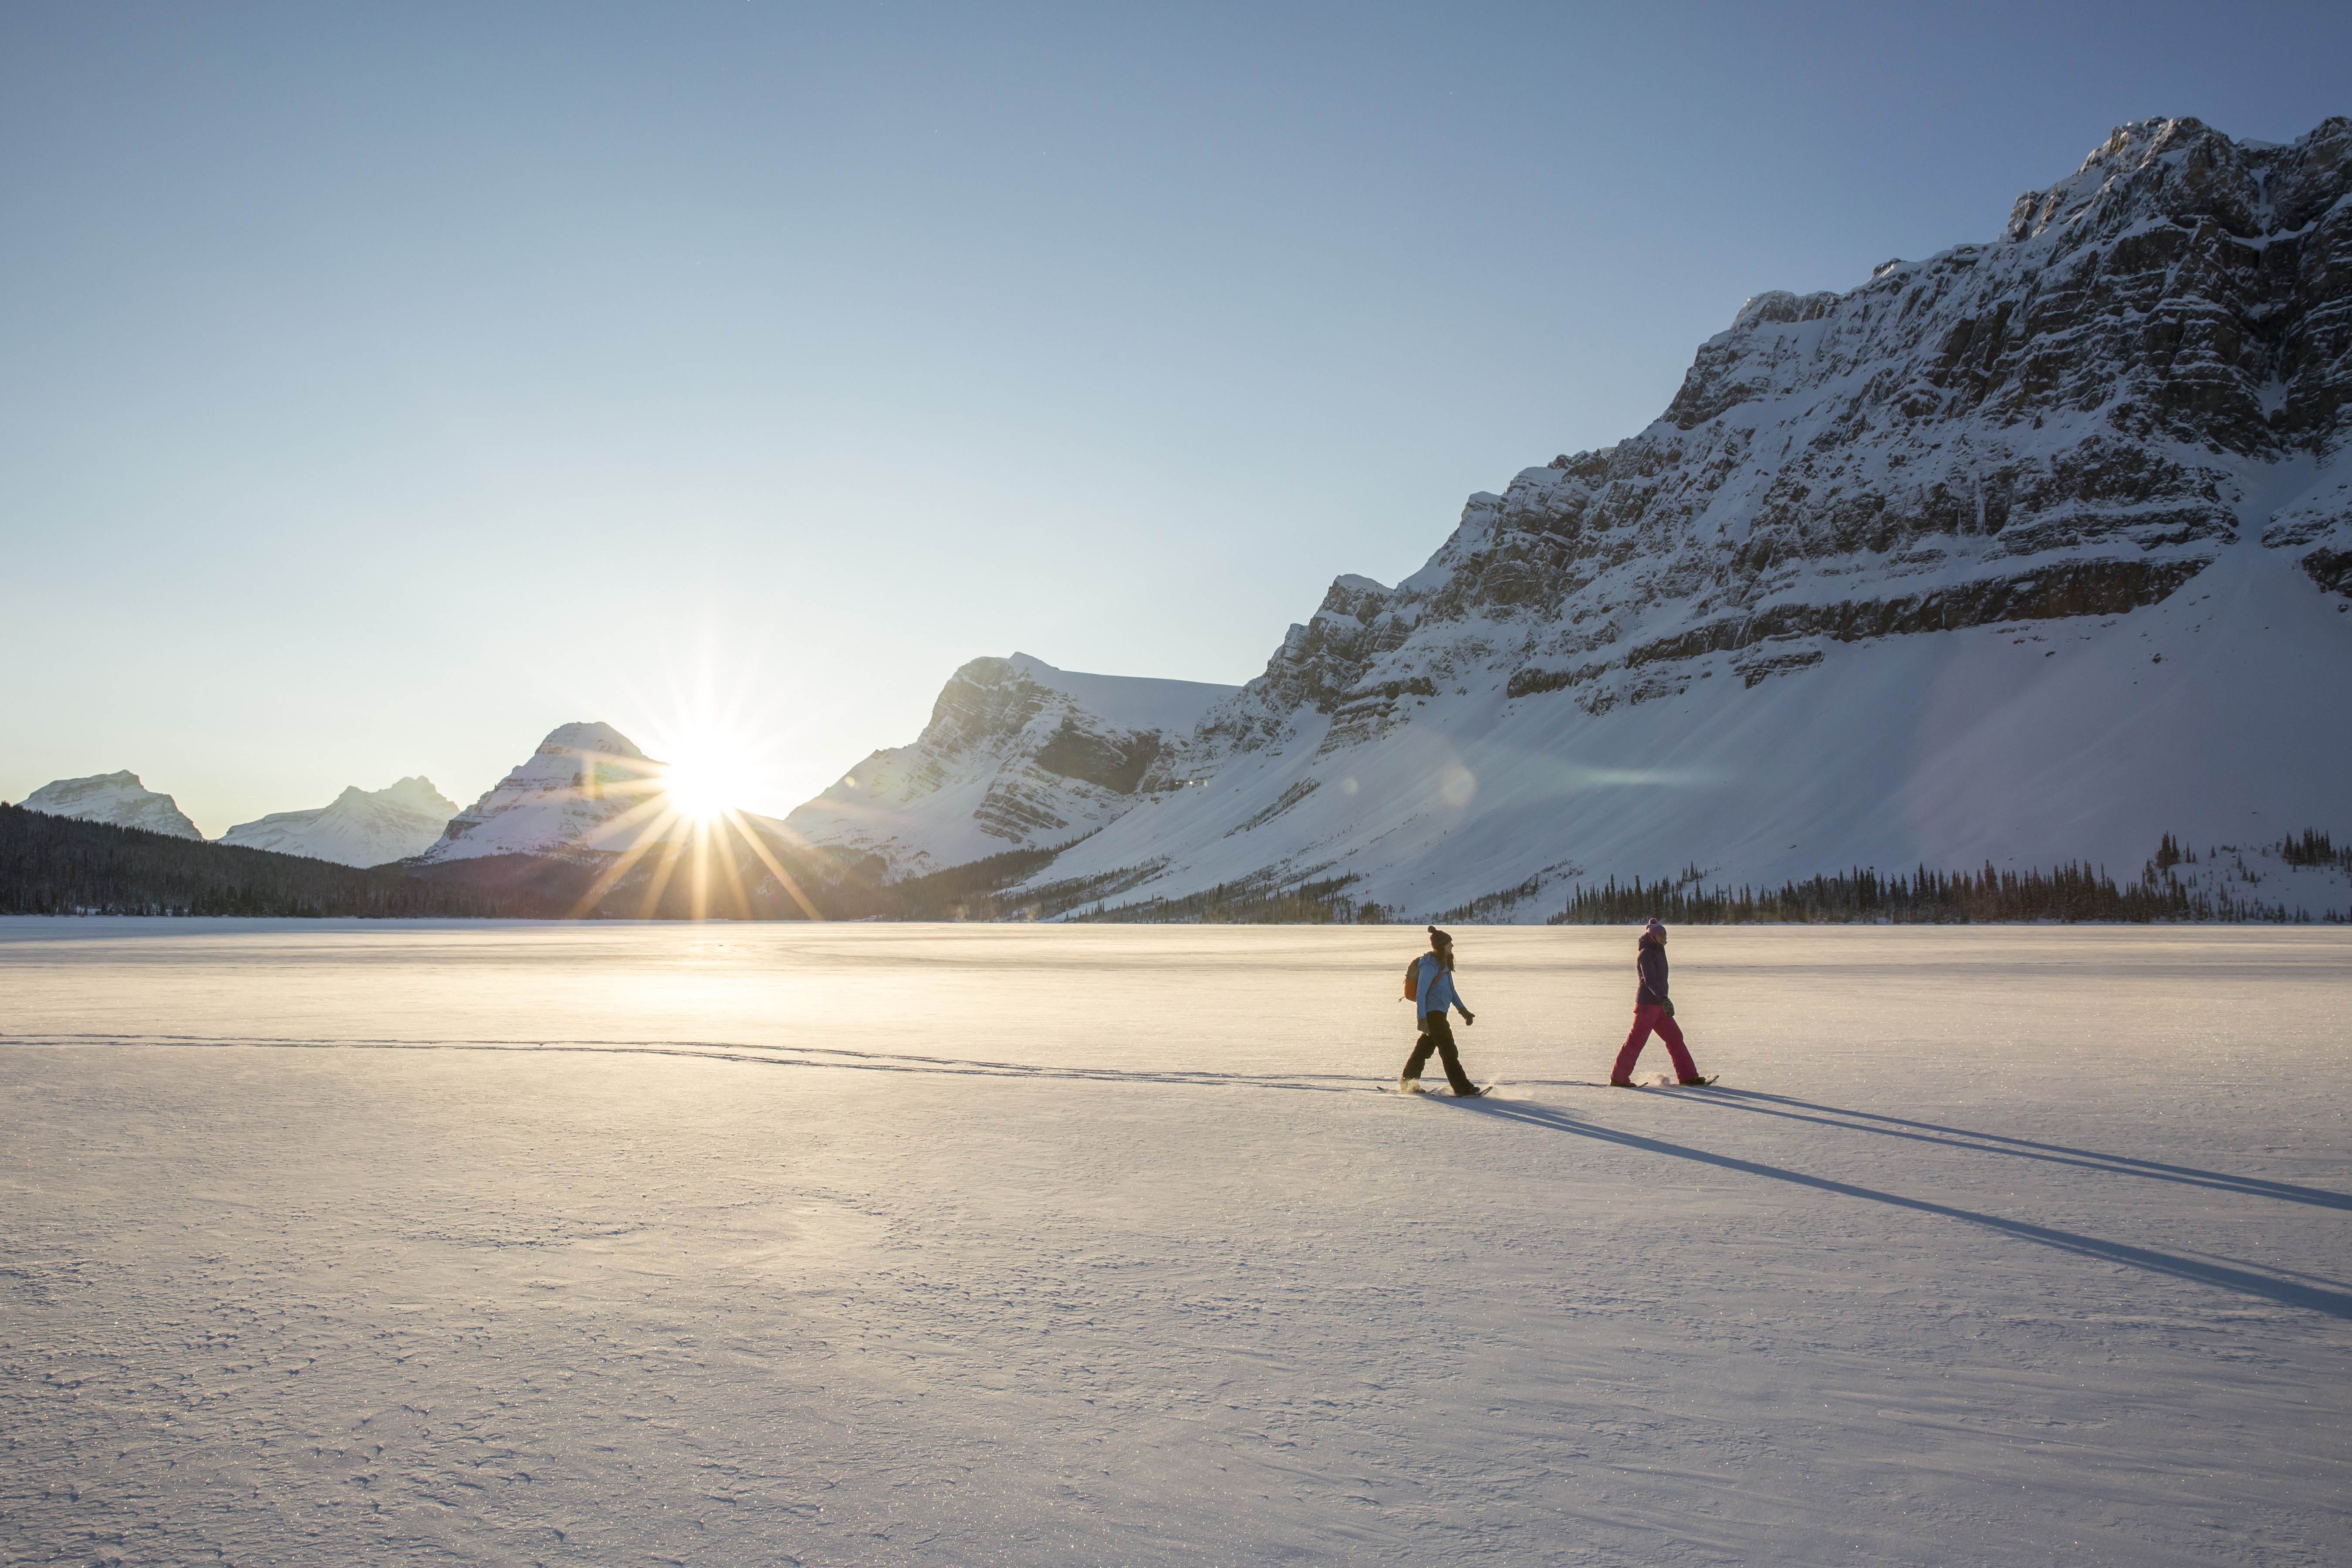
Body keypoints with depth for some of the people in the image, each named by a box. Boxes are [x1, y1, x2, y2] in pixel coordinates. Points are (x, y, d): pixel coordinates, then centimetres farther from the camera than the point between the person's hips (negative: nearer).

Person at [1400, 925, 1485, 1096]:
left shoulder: (1444, 964, 12)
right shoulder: (1429, 966, -18)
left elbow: (1451, 990, 22)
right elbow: (1420, 994, -19)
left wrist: (1463, 1010, 19)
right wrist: (1422, 1019, -23)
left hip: (1439, 1013, 10)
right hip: (1432, 1013, -10)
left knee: (1425, 1047, 15)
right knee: (1449, 1050, -9)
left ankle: (1407, 1084, 24)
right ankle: (1462, 1088, -7)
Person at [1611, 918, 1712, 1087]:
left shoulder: (1659, 952, 18)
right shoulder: (1646, 954, -10)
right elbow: (1650, 979, -23)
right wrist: (1664, 999, -34)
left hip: (1659, 1004, 9)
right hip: (1647, 1003, -9)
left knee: (1675, 1037, 5)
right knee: (1637, 1041, -7)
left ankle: (1688, 1076, 6)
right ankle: (1618, 1078, -2)